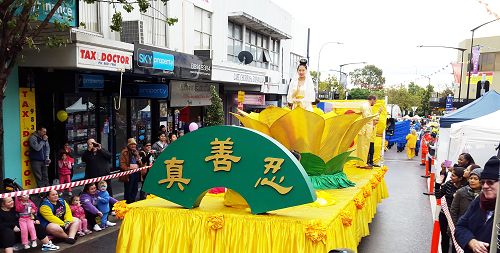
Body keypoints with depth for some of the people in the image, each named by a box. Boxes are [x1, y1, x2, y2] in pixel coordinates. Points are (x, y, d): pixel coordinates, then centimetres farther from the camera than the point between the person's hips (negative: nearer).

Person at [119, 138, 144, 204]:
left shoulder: (136, 152, 17)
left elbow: (140, 163, 24)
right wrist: (128, 168, -24)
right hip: (128, 174, -7)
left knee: (135, 190, 13)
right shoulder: (124, 152, -6)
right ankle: (127, 203, 8)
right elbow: (122, 164, -13)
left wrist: (139, 161, 2)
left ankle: (133, 202, 24)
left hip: (136, 173, 7)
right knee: (128, 191, 0)